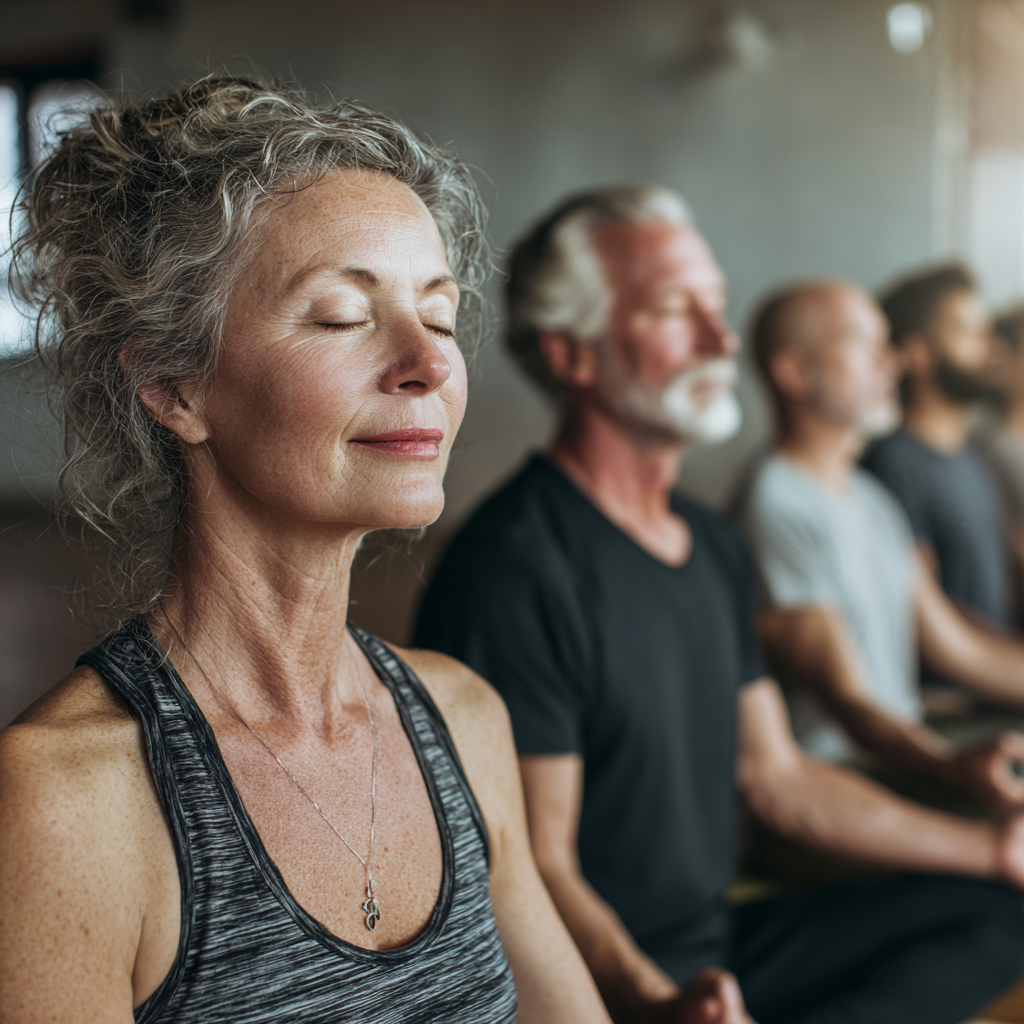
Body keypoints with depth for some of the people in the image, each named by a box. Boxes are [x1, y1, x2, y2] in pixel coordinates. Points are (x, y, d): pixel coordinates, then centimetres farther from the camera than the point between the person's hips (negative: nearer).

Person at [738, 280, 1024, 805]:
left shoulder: (873, 499, 17)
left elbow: (957, 645, 18)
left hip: (907, 751, 9)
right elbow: (848, 700, -19)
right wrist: (953, 767, -36)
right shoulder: (779, 507, -15)